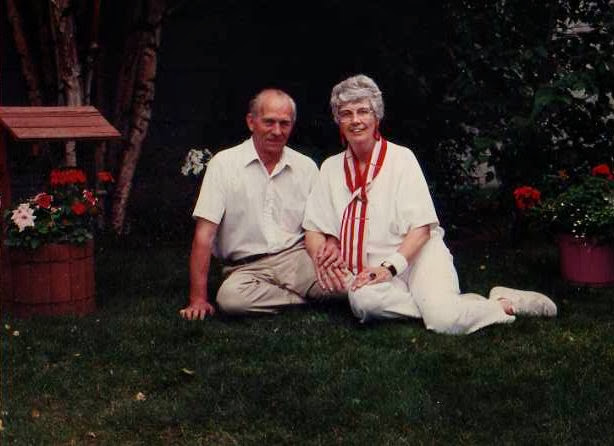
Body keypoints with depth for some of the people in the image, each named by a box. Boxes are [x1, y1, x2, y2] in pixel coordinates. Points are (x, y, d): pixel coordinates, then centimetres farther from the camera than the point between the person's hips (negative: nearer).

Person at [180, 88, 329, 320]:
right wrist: (198, 299, -11)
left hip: (296, 257, 1)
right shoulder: (224, 164, 0)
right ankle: (305, 299, -11)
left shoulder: (306, 167, 10)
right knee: (230, 296, -36)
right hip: (246, 268, -1)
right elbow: (204, 233, -5)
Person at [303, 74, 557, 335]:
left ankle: (507, 303, -4)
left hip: (418, 257, -3)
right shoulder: (331, 168, 11)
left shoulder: (401, 158, 0)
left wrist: (390, 267, -20)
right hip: (371, 271, 3)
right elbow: (314, 230, 9)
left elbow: (421, 228, -7)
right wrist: (322, 256, -13)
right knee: (363, 299, -35)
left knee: (445, 320, -32)